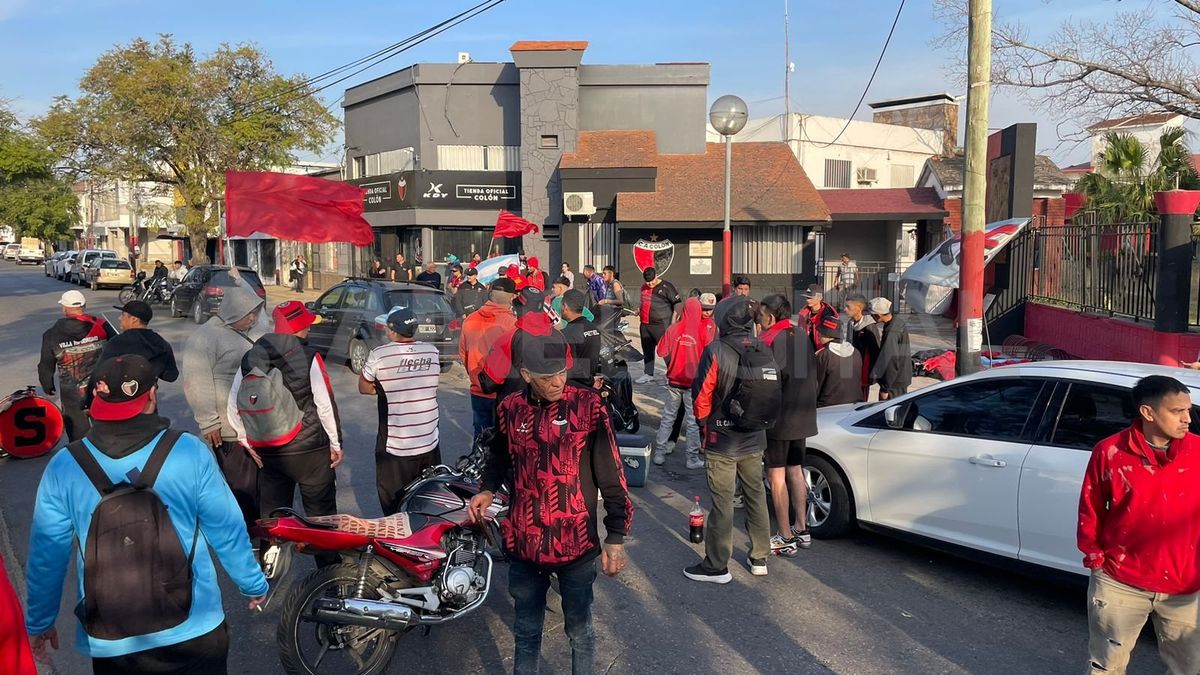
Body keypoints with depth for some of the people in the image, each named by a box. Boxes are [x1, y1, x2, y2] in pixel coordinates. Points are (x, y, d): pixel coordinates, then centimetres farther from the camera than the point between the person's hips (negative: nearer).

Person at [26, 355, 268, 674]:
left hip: (109, 645, 1)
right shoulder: (190, 452, -13)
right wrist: (254, 585, 7)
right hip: (194, 633, -1)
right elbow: (227, 531, -7)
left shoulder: (63, 469, -9)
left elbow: (46, 555, -1)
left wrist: (40, 622, 14)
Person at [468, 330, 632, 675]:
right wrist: (487, 490, 0)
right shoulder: (509, 409, -3)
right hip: (524, 544, 3)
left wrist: (616, 535, -8)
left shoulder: (588, 407, -12)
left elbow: (611, 475, -7)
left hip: (576, 544, -2)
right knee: (526, 632, 20)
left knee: (579, 631, 17)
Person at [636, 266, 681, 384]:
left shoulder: (666, 286, -8)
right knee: (647, 350, 13)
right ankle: (649, 374, 24)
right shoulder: (644, 287, 13)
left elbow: (677, 302, -8)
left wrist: (673, 319, -14)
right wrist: (639, 312, 12)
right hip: (645, 325, 7)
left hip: (661, 325, -7)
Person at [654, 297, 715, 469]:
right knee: (693, 421, 8)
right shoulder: (706, 329, -14)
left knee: (668, 418, 14)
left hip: (674, 380, 2)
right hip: (694, 382, -2)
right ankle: (692, 458, 14)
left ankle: (659, 453, 17)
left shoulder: (673, 328, -8)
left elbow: (662, 352, -6)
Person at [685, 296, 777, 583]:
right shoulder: (764, 351, 0)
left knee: (722, 503, 2)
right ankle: (759, 558, 29)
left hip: (722, 441, -5)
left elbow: (701, 397, -15)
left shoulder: (716, 351, -18)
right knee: (756, 497, 17)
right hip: (755, 440, 6)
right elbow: (774, 394, 7)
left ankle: (716, 566, 12)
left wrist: (703, 423, 3)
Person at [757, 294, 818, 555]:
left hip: (778, 418, -8)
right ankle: (801, 530, 24)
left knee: (777, 476, 0)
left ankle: (785, 538, 5)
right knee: (796, 471, 17)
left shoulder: (769, 341, -15)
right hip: (802, 417, 8)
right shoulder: (802, 337, 8)